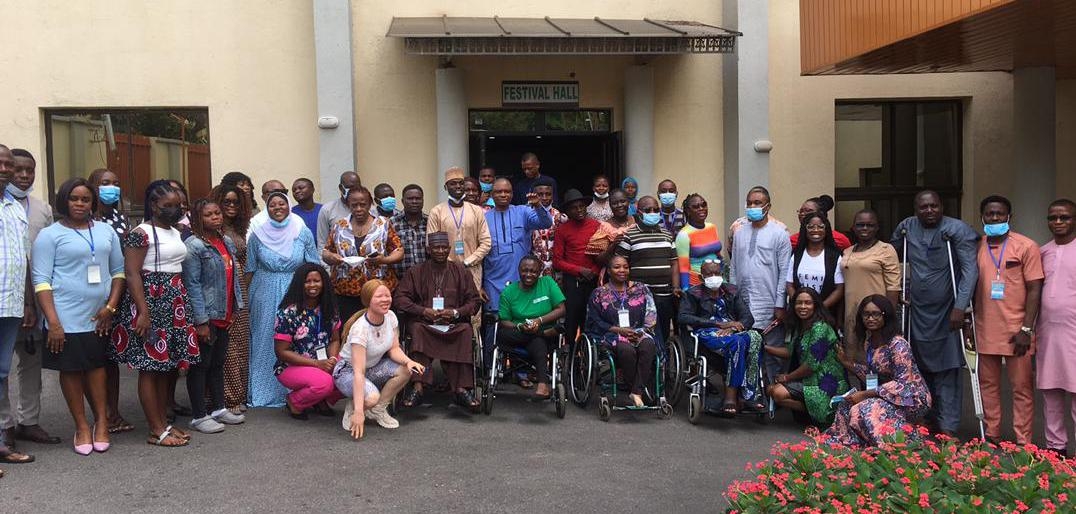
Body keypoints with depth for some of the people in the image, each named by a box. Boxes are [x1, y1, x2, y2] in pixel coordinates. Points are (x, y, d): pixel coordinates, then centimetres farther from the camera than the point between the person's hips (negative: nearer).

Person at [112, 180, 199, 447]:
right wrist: (143, 313, -20)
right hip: (151, 302, -8)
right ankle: (156, 431, 1)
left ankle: (163, 423, 19)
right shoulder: (141, 233, -10)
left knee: (166, 365, 11)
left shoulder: (176, 233, 14)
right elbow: (132, 275, -15)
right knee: (150, 367, -3)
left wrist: (183, 306, 16)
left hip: (174, 303, 8)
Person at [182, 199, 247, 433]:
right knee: (201, 365, 2)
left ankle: (219, 408, 28)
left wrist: (237, 306, 11)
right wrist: (201, 321, -20)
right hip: (205, 316, -8)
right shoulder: (194, 245, -15)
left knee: (218, 363, 17)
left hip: (224, 315, 8)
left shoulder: (227, 242, 9)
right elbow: (192, 284, -18)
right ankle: (199, 416, 11)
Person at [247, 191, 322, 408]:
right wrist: (247, 298, 3)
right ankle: (263, 392, 15)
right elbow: (250, 269, 6)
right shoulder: (257, 235, 1)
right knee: (265, 339, 5)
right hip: (265, 295, 0)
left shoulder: (303, 233, 0)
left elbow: (313, 267, 5)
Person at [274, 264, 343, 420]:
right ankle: (294, 402, -3)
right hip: (291, 366, -5)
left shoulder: (329, 309, 4)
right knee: (323, 382, -36)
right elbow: (281, 352, -13)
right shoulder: (287, 313, -13)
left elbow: (334, 340, 11)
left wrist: (332, 360, -13)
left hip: (324, 364, 5)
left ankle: (323, 400, 7)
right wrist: (316, 363, -20)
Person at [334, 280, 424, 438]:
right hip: (347, 370, -7)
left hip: (373, 367, 7)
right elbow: (359, 372, -36)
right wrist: (358, 411, -42)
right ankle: (352, 410, 0)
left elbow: (394, 349, -5)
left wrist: (408, 361, -29)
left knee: (406, 369, -20)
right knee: (371, 397, -36)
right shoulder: (360, 329, -32)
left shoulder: (390, 317, -12)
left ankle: (379, 409, -1)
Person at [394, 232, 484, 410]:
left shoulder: (460, 272, 16)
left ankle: (462, 389, -37)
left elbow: (475, 301, 11)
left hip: (454, 323, 0)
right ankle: (418, 387, -42)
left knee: (465, 331, -33)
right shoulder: (415, 272, 14)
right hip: (424, 321, 0)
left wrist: (455, 313, -8)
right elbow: (399, 297, 5)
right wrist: (423, 310, -10)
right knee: (418, 330, -35)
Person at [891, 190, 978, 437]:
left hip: (947, 312, -4)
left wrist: (960, 306, -22)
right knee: (922, 367, 11)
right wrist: (903, 287, 8)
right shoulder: (906, 228, 4)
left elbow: (970, 269, -15)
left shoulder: (958, 229, -10)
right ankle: (931, 418, 25)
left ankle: (948, 427, -1)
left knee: (947, 370, -4)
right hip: (918, 310, 5)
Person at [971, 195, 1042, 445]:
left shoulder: (1026, 247, -3)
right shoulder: (976, 247, 7)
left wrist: (1026, 329, -11)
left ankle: (1023, 442, 9)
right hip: (985, 330, 4)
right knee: (988, 384, 10)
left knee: (1022, 387, 2)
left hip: (1016, 332, -3)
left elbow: (1034, 289, -5)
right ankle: (992, 436, 21)